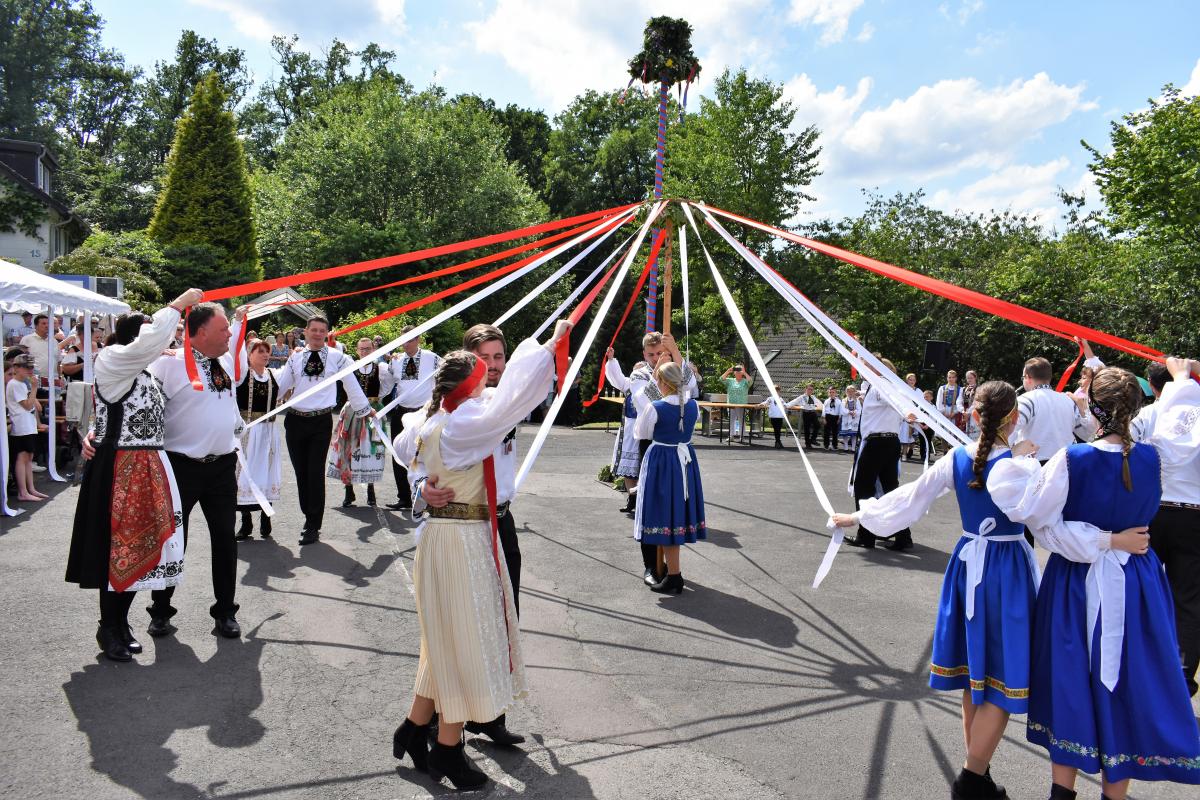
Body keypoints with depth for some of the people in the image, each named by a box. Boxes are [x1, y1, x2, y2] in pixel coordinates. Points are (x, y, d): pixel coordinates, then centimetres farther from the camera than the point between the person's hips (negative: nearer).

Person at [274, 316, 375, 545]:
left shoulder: (336, 357, 2)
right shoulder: (295, 358, 10)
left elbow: (351, 384, 11)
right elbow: (280, 385, 13)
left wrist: (365, 408, 18)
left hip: (321, 422, -3)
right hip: (295, 420, 3)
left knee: (315, 473, -4)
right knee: (300, 472, 10)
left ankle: (313, 526, 3)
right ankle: (309, 516, 25)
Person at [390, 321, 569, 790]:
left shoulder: (428, 422, 7)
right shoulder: (465, 423, -20)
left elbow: (404, 447, 28)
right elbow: (513, 396, -27)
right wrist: (551, 343, -18)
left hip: (440, 534, 9)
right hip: (462, 539, -9)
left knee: (447, 640, 20)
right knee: (463, 640, 3)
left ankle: (415, 729, 32)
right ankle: (447, 748, 16)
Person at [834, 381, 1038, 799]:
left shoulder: (956, 459, -2)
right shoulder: (1020, 463, -15)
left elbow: (909, 498, 3)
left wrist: (858, 516, 14)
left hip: (969, 564, 5)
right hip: (1008, 569, -5)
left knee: (975, 671, 16)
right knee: (1002, 678, 4)